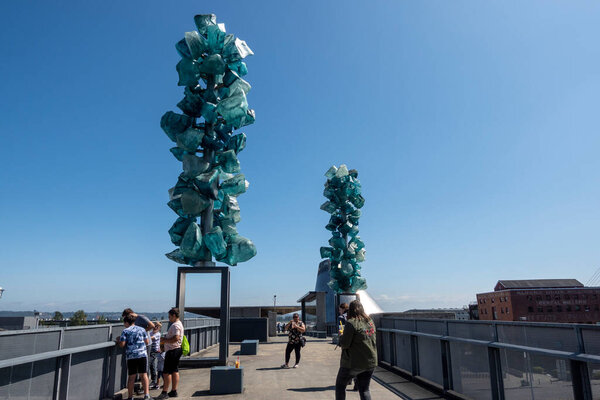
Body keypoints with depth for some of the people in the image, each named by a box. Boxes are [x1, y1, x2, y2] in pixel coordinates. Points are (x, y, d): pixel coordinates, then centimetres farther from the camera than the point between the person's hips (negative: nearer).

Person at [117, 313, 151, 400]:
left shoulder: (125, 331, 0)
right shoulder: (142, 329, 9)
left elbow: (122, 344, -6)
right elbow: (147, 342, 11)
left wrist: (118, 341, 14)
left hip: (131, 356, -2)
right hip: (143, 354, 2)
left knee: (131, 376, 5)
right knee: (143, 374, 7)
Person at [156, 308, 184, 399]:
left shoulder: (175, 325, -16)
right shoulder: (179, 324, 17)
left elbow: (176, 338, -26)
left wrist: (164, 340, -16)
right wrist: (166, 338, 12)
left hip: (172, 350, -11)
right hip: (176, 350, 11)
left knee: (166, 372, -6)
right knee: (175, 371, 12)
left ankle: (164, 393, -3)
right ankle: (174, 391, 16)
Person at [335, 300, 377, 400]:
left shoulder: (351, 323, -17)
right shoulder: (370, 322, 5)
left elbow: (344, 344, -18)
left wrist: (341, 337, 2)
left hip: (353, 363, -6)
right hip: (370, 362, 6)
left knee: (340, 385, 14)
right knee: (364, 389, 16)